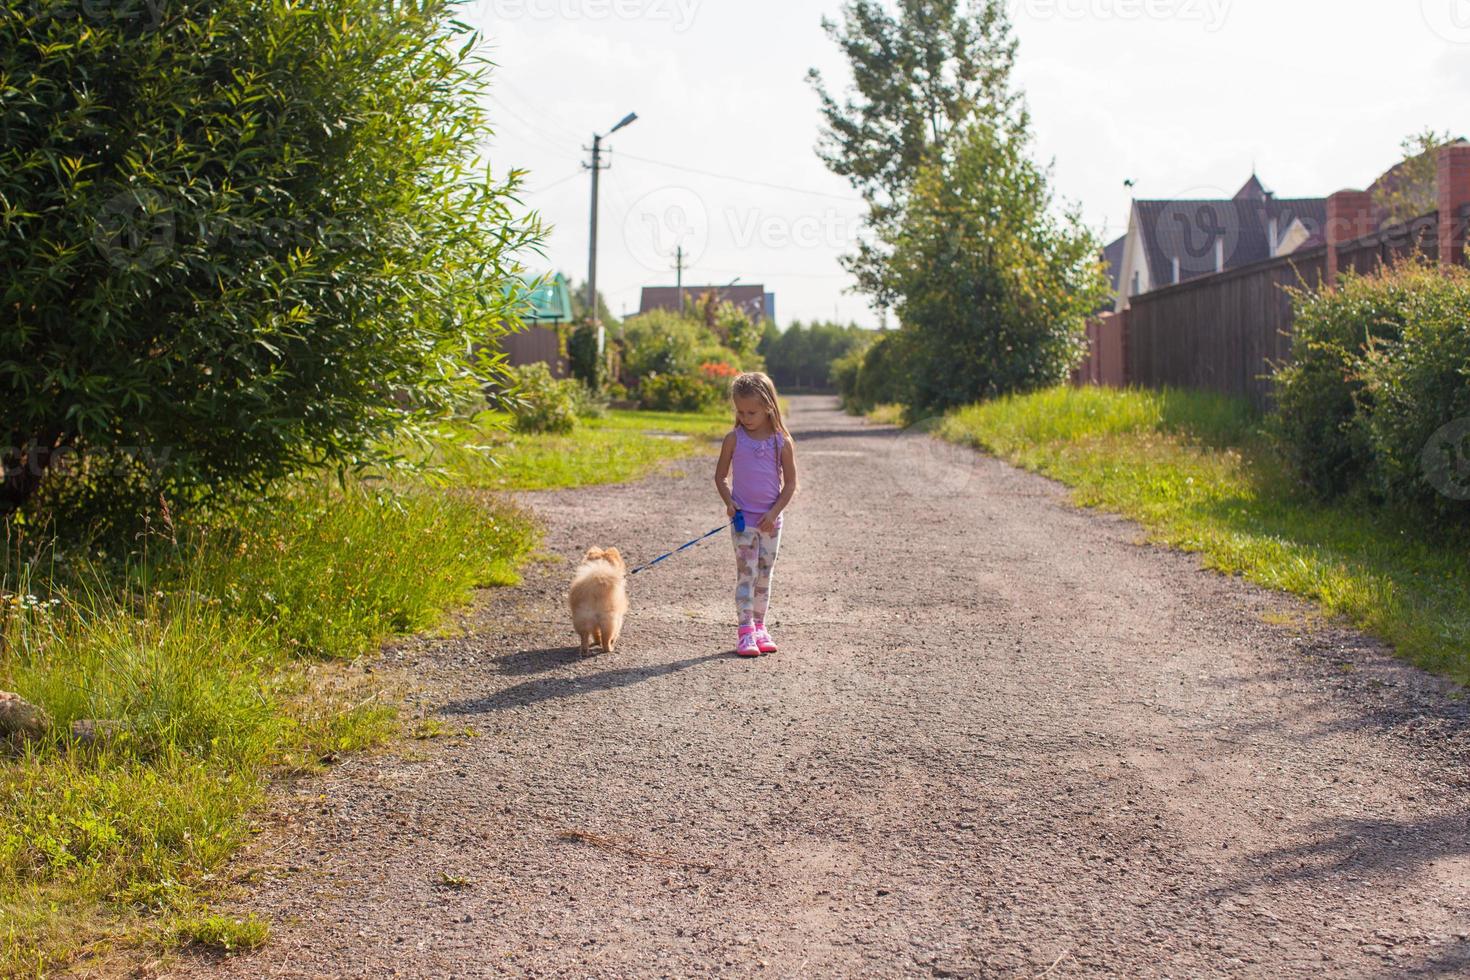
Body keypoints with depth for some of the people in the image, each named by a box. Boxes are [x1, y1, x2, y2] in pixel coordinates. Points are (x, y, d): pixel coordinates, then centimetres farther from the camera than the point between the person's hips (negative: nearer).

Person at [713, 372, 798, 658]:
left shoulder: (781, 441, -3)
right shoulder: (734, 439, -3)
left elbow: (790, 483, 0)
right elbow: (720, 476, 5)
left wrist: (774, 512, -10)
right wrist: (728, 502, -11)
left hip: (770, 519, 1)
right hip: (743, 518, -1)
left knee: (764, 575, 10)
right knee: (746, 574, -5)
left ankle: (760, 627, 20)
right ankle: (746, 631, -6)